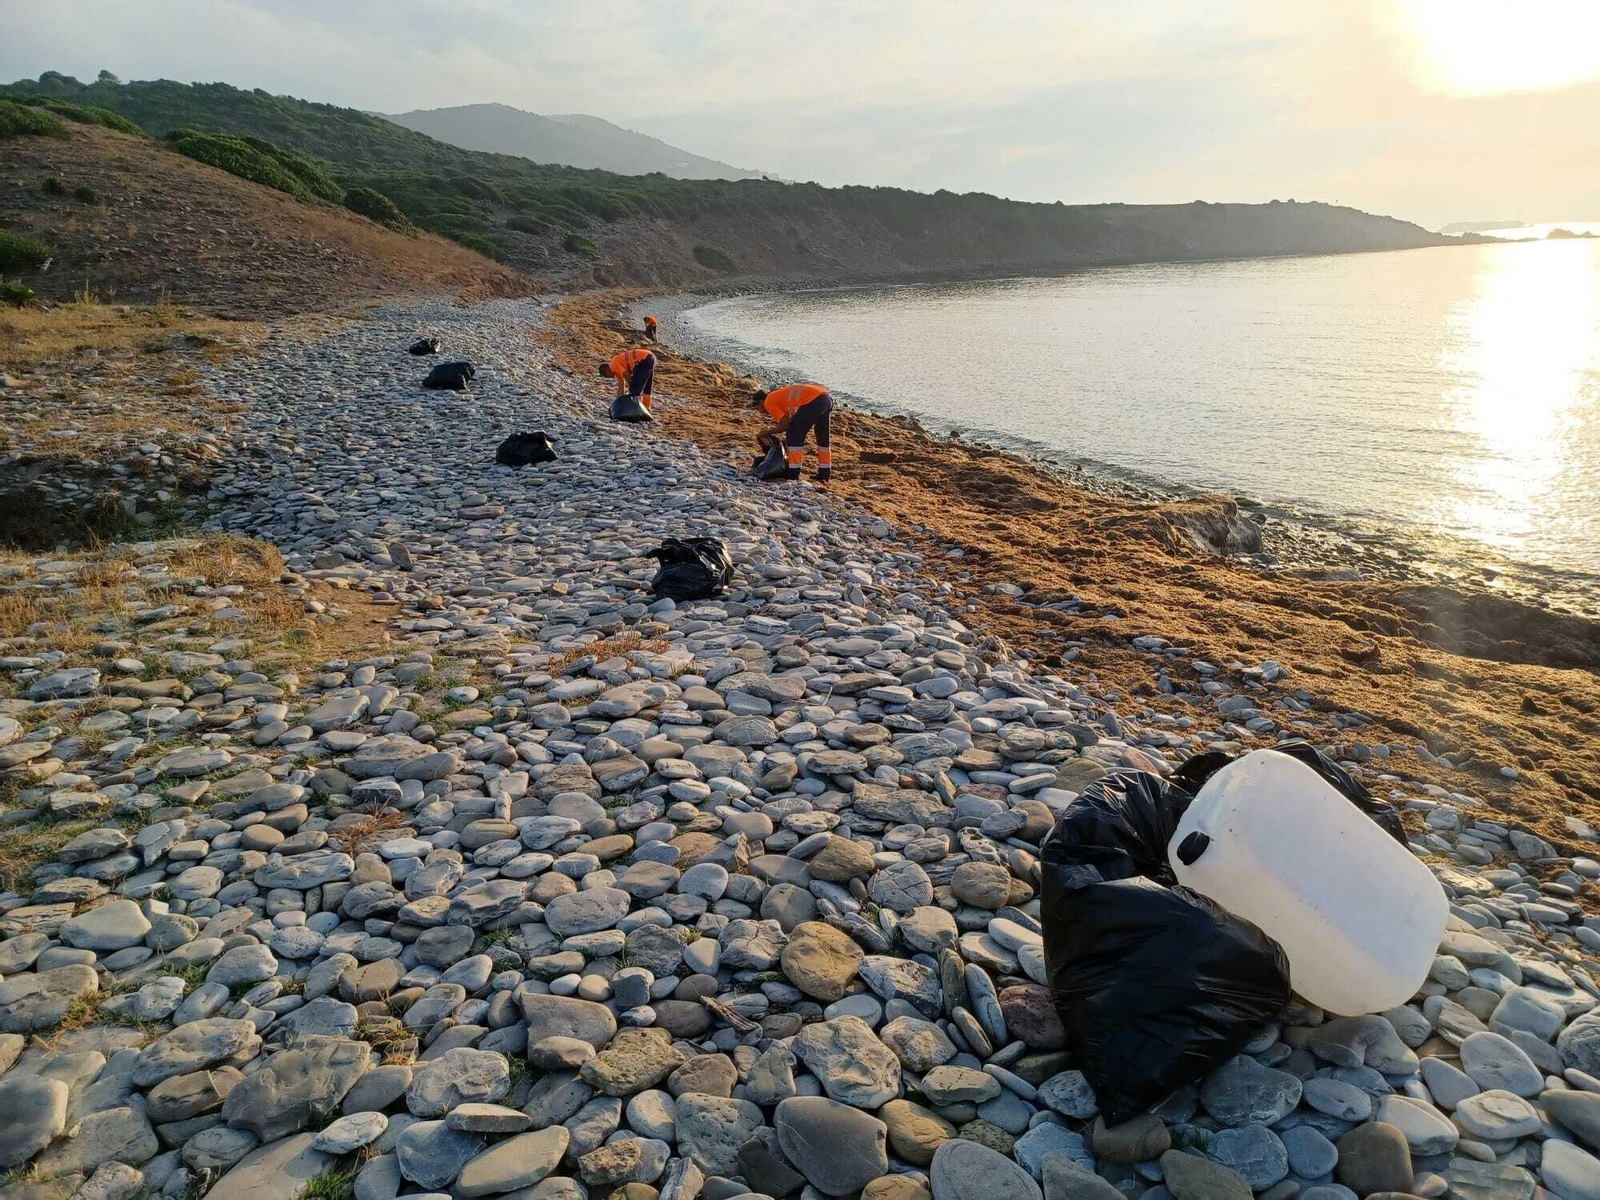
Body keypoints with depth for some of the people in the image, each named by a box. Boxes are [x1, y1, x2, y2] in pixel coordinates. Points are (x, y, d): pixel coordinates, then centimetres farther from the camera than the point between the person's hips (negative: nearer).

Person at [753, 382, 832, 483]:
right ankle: (825, 473, 31)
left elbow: (785, 425, 0)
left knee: (794, 435, 3)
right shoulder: (780, 396, 30)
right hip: (827, 398, 9)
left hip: (813, 400, -9)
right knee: (823, 437, 22)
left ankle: (793, 473, 3)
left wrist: (768, 432, 13)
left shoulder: (769, 402, 5)